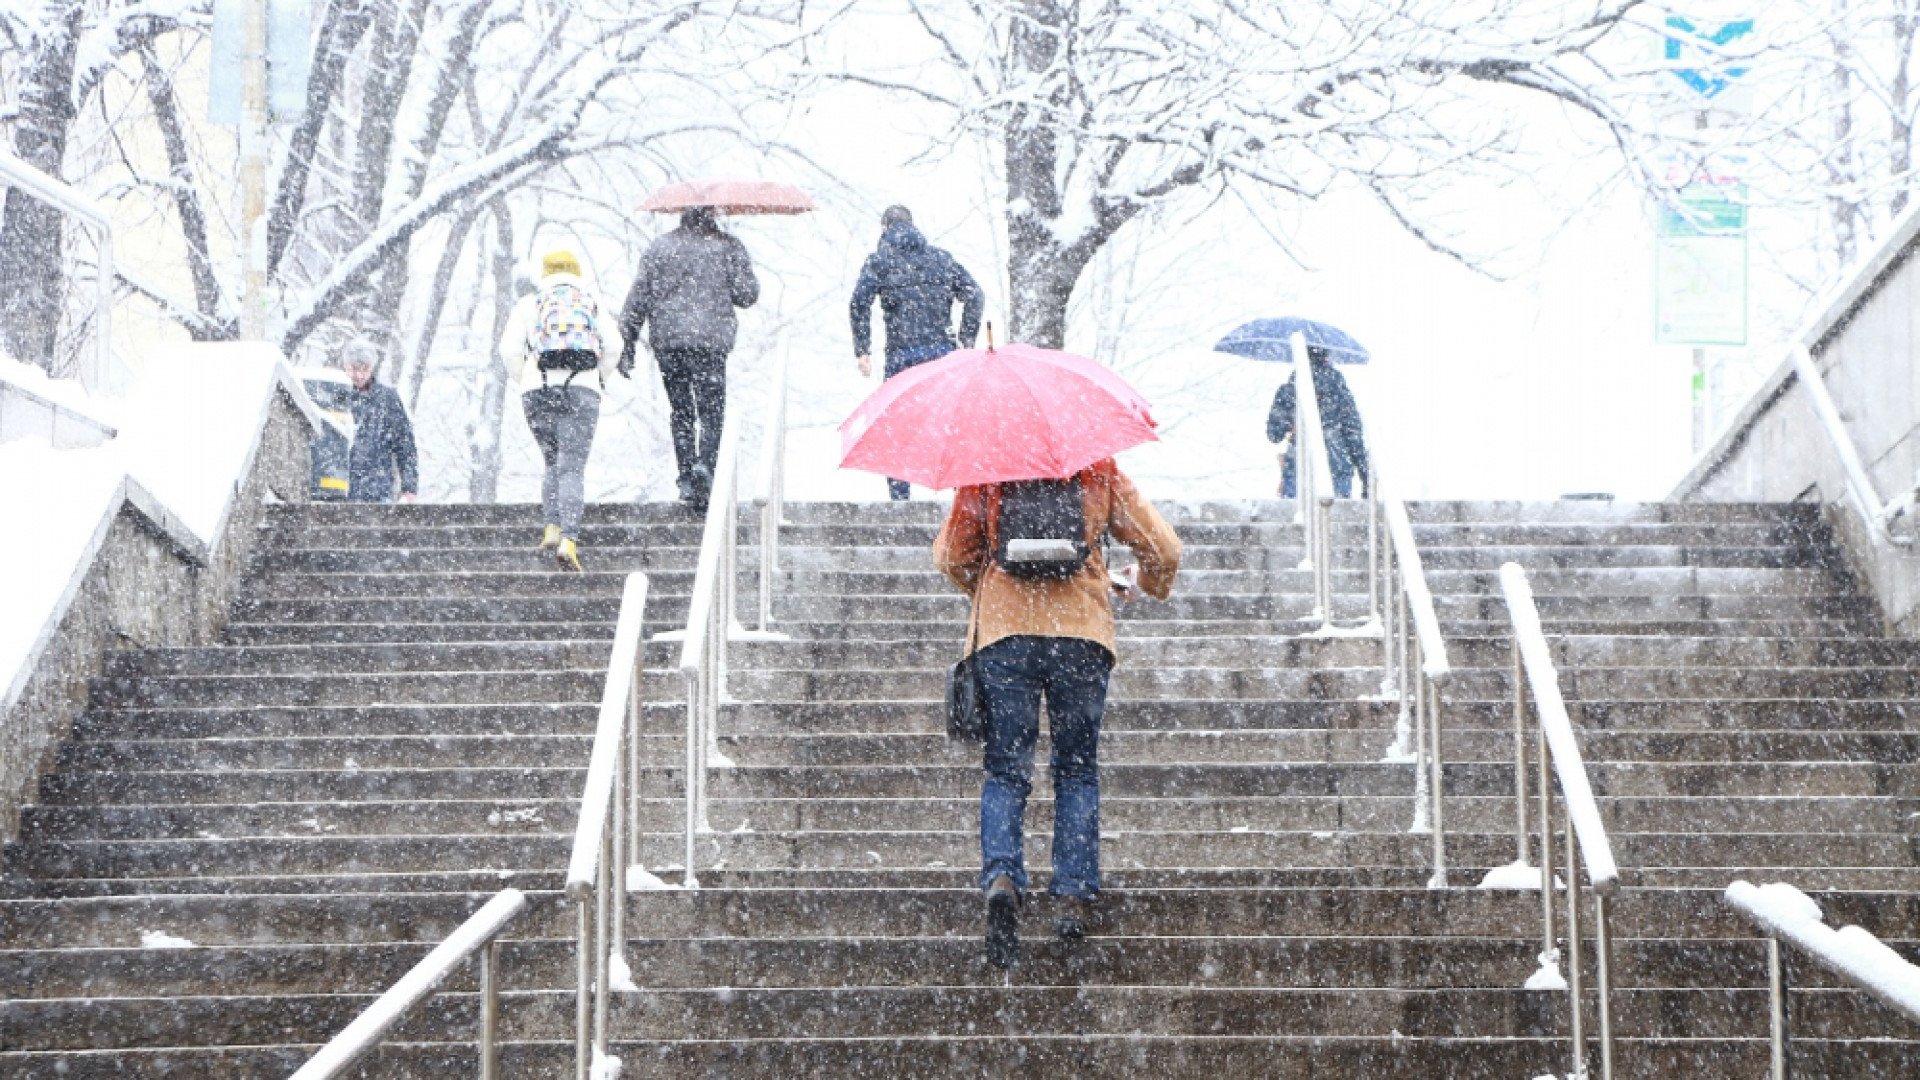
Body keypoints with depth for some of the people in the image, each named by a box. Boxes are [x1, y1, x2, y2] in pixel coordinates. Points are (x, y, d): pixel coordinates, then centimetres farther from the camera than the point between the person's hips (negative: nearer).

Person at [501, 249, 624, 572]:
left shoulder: (528, 303, 14)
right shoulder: (593, 302, 16)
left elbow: (509, 349, 1)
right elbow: (613, 344, 2)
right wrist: (601, 378, 17)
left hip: (538, 390, 1)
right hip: (583, 390, -1)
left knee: (553, 463, 19)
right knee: (573, 469, -5)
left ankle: (552, 528, 2)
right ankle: (569, 541, -23)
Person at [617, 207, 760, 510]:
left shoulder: (658, 249, 10)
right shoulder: (727, 246, 2)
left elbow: (637, 298, 7)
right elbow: (746, 295, 0)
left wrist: (627, 346, 10)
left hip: (667, 341, 2)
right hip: (710, 341, -2)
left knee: (681, 412, 13)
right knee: (711, 410, 1)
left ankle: (686, 479, 7)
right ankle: (704, 465, -24)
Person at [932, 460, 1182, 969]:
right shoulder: (1100, 473, 8)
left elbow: (950, 555, 7)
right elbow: (1162, 549, 11)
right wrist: (1151, 586, 34)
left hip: (1003, 628, 0)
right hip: (1082, 632, 0)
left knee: (1005, 769, 3)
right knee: (1078, 769, 12)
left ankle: (1001, 875, -21)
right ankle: (1074, 895, 2)